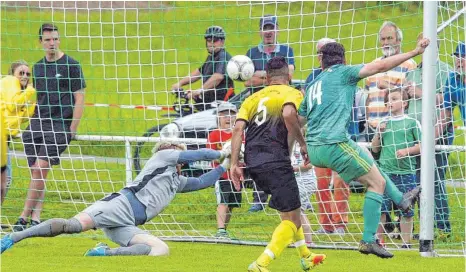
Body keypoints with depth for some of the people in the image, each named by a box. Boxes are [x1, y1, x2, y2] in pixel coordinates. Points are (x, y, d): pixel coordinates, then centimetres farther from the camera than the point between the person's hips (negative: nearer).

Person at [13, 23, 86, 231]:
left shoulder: (71, 65, -2)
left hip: (59, 125, -6)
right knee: (36, 173, 3)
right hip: (37, 125, 6)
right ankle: (36, 219, 6)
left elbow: (79, 100, -3)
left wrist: (72, 130, -8)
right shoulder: (38, 66, 14)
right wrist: (31, 122, 13)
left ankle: (24, 217, -13)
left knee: (40, 169, -15)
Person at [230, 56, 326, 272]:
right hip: (275, 162, -7)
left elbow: (238, 128, 6)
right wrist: (302, 144, -9)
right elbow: (288, 114, -19)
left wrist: (234, 164, 3)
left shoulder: (253, 98, 20)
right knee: (292, 219, -1)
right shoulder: (292, 94, 5)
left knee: (289, 209, 27)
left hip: (253, 163, 7)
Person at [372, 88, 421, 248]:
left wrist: (407, 151, -14)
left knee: (406, 210, 2)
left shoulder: (412, 123, 2)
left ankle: (406, 243, 10)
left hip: (406, 172, -2)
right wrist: (379, 134, -2)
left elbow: (422, 145, 0)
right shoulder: (383, 124, 11)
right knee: (380, 208, -3)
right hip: (385, 170, 2)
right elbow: (375, 149, 14)